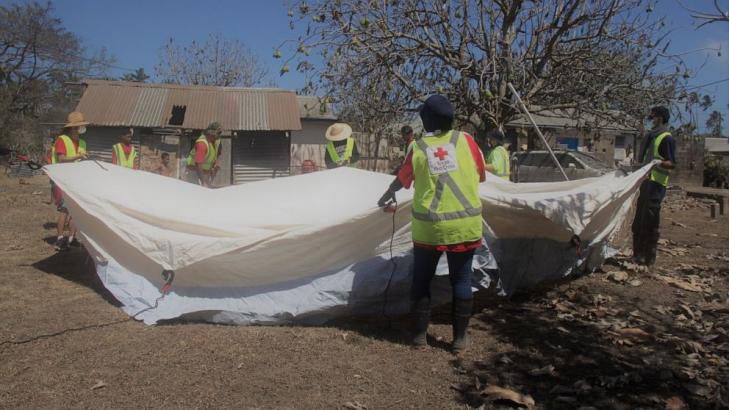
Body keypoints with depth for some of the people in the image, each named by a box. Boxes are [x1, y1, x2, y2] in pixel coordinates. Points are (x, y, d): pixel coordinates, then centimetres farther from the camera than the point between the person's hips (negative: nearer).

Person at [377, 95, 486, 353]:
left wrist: (386, 197, 33)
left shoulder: (419, 149, 0)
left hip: (428, 227, 0)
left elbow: (401, 181, 14)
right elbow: (481, 176, 9)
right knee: (461, 280, 11)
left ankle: (420, 334, 21)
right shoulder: (465, 140, -1)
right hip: (465, 224, 0)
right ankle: (460, 337, 18)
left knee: (422, 280, 14)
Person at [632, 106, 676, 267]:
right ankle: (638, 254, 19)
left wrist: (660, 162, -31)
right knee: (639, 220, 11)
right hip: (645, 181, 9)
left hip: (656, 183, -9)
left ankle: (649, 257, -5)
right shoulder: (652, 136, 20)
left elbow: (672, 163, -13)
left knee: (650, 220, -9)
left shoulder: (667, 138, -7)